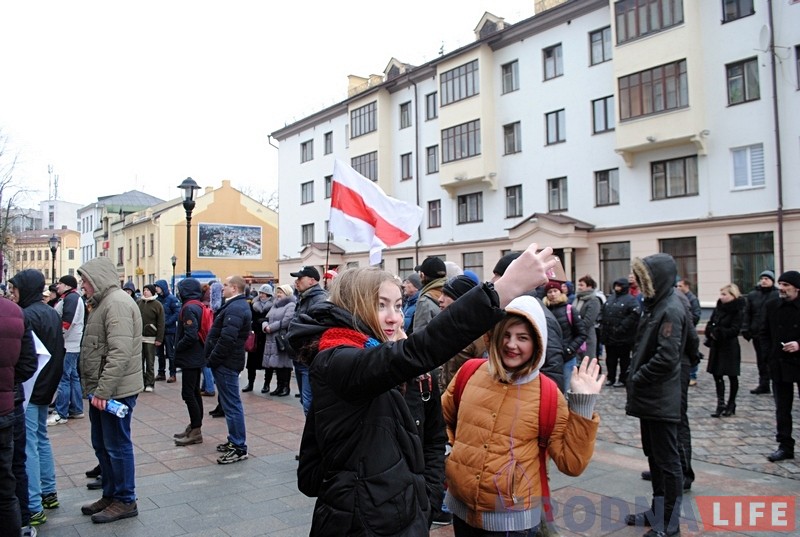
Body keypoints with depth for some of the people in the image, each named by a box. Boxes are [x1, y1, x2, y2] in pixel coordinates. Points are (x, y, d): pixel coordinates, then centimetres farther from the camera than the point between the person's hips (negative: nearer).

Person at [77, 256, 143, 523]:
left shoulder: (117, 303, -18)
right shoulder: (103, 303, 16)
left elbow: (119, 353, -26)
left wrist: (103, 390, -25)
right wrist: (96, 389, 16)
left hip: (115, 391, -10)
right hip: (102, 390, 10)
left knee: (117, 446, 1)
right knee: (102, 445, 18)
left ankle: (125, 501, 14)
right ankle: (110, 495, 32)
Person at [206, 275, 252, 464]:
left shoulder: (235, 308, -19)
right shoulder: (238, 305, 16)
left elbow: (227, 339, -27)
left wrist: (212, 359, -18)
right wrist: (214, 358, 17)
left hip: (226, 363, -11)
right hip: (229, 362, 11)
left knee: (231, 404, -6)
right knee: (231, 403, 17)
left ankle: (239, 447, 0)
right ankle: (234, 440, 28)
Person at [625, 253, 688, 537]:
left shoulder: (671, 310, -18)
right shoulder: (654, 305, 11)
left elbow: (666, 357, -25)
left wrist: (636, 380, -15)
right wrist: (633, 377, 8)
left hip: (661, 400, -10)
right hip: (649, 398, 10)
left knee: (667, 461, 2)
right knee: (654, 456, 19)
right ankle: (658, 512, 33)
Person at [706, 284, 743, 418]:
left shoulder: (737, 311, -11)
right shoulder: (718, 308, 5)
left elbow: (734, 330, -18)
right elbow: (710, 325, 6)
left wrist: (717, 332, -20)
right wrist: (711, 333, -13)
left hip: (730, 347, -5)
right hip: (716, 346, 6)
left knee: (732, 376, 9)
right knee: (717, 375, 4)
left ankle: (731, 404, 21)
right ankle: (721, 403, 8)